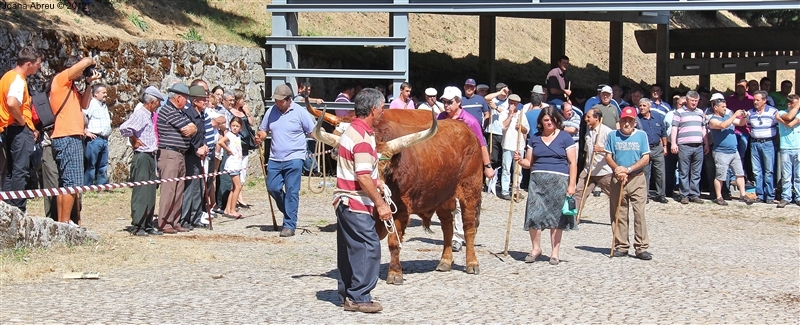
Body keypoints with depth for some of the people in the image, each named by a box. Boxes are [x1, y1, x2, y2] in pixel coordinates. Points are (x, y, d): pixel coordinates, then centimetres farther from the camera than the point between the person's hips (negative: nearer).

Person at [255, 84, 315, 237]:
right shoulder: (271, 111, 6)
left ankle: (289, 225, 0)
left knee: (291, 192, -5)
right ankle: (289, 211, 30)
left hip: (294, 158, -5)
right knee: (272, 188, 5)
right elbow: (263, 130, 17)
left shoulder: (300, 112, -6)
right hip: (275, 158, 5)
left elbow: (313, 132, -2)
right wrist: (260, 137, -5)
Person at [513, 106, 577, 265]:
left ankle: (555, 252, 8)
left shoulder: (565, 137, 4)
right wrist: (520, 160, -5)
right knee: (534, 215, -7)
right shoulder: (534, 138, 13)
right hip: (537, 179, 3)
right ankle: (536, 248, 10)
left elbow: (573, 163, 1)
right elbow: (529, 162, 17)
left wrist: (571, 185, -7)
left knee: (556, 217, 0)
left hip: (558, 180, -3)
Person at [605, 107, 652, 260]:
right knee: (619, 214, 5)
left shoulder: (641, 135, 3)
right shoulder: (613, 136, 7)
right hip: (617, 179, 2)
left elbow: (646, 158, -2)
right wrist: (617, 169, -13)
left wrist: (628, 169, -12)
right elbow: (608, 157, 6)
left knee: (639, 213, -7)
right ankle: (621, 246, 13)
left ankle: (641, 248, -6)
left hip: (637, 179, -2)